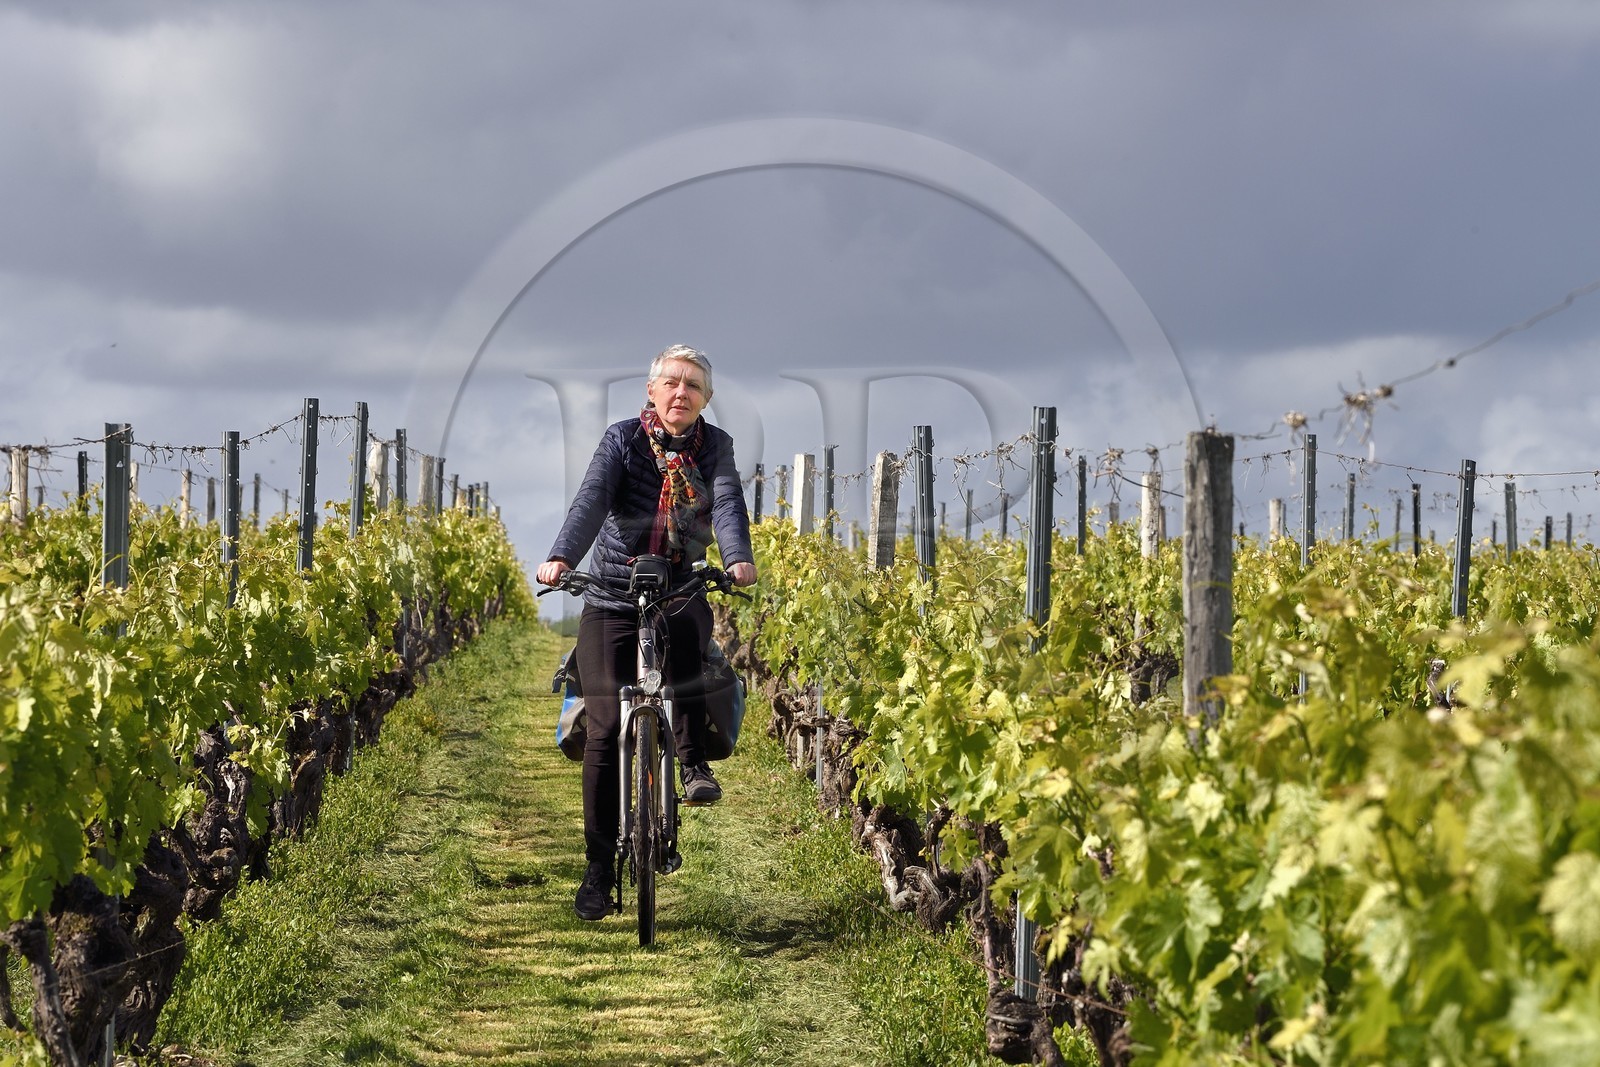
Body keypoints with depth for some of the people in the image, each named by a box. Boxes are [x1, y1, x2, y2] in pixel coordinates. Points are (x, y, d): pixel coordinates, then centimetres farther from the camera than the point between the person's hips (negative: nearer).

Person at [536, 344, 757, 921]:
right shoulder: (623, 439, -2)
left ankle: (693, 760, -20)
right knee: (606, 727, -10)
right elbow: (591, 500, -17)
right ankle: (599, 866, -2)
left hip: (681, 595, 1)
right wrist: (560, 558, -36)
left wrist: (739, 559, -36)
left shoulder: (714, 447, 3)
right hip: (611, 601, -1)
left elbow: (727, 504, -15)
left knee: (686, 632, -36)